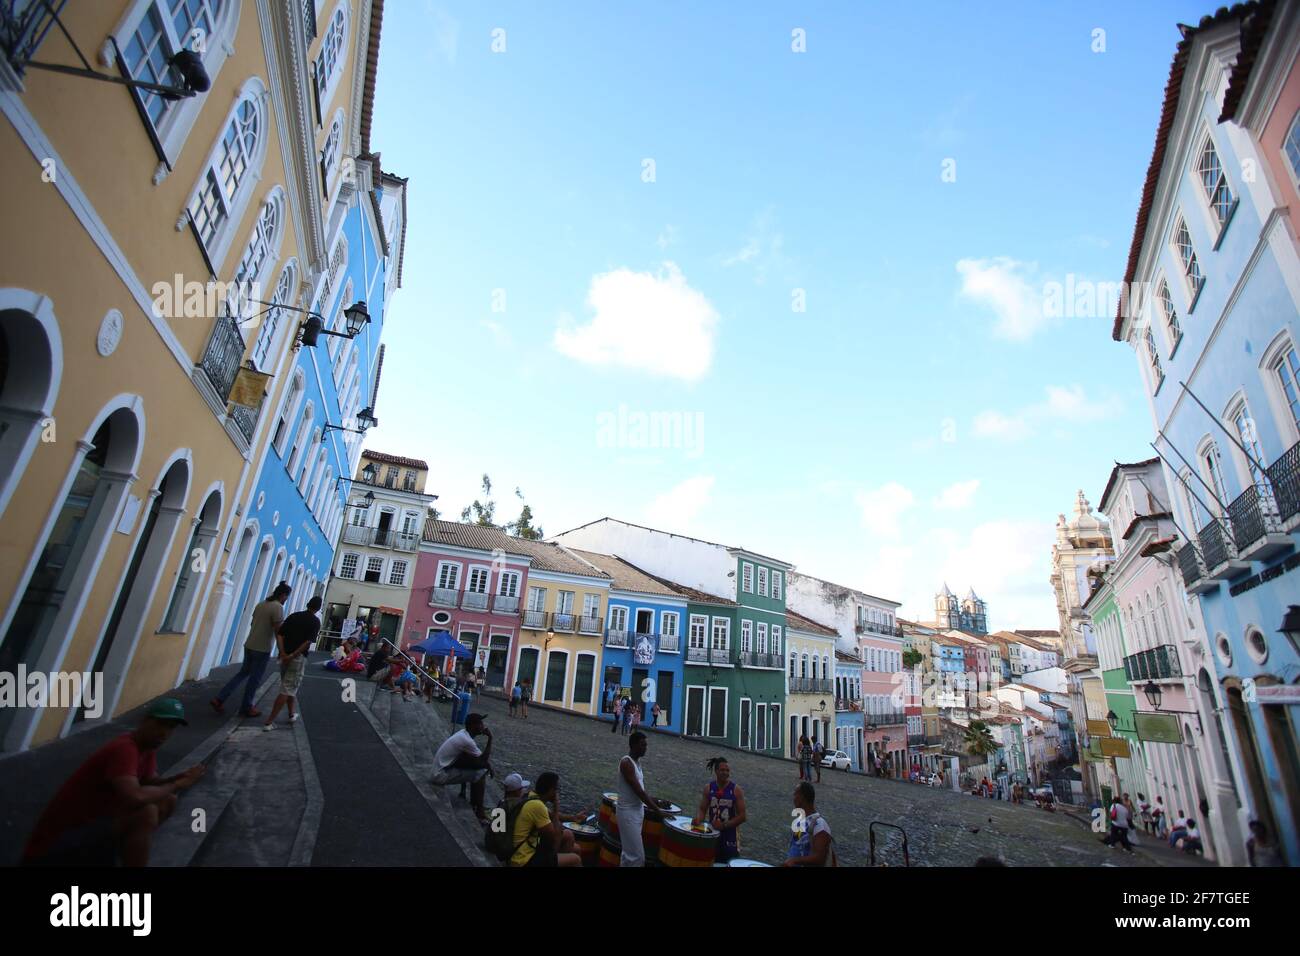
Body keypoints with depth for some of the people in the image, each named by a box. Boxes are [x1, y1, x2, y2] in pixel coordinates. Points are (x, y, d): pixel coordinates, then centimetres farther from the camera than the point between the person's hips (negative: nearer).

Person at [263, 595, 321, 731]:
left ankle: (292, 714, 33)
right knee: (287, 690, -1)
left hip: (285, 656, 6)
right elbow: (308, 642, -17)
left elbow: (280, 634, -1)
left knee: (288, 687, 22)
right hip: (298, 658, -6)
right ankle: (269, 721, -6)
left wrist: (283, 653, -8)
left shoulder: (293, 615, 9)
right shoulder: (315, 621, -5)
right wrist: (293, 655, -14)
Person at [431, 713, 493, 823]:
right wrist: (490, 738, -13)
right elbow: (483, 759, -16)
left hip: (443, 767, 9)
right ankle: (479, 811, -2)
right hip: (441, 775, -9)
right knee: (480, 774, -13)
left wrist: (487, 763, -6)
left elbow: (480, 756, 12)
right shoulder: (466, 741, -24)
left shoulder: (463, 734, 4)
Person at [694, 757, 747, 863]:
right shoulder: (708, 788, -1)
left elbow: (742, 816, -9)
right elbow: (702, 809, 3)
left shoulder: (736, 790, -8)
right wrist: (698, 820, -19)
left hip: (730, 837, -2)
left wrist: (724, 825, -18)